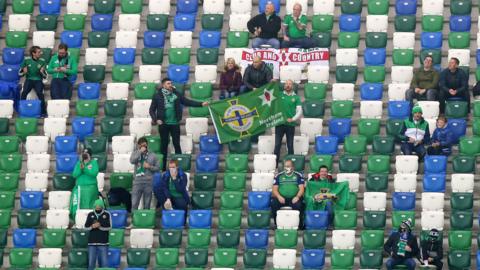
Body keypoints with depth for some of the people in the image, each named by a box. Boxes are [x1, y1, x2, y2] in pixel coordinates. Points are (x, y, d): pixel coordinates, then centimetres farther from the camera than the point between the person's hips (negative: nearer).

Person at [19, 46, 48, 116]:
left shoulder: (42, 61, 2)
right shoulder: (26, 60, 2)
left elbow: (45, 76, 6)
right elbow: (20, 73, 10)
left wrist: (42, 72, -15)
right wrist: (24, 72, -12)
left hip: (38, 80, 0)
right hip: (29, 79, 0)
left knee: (40, 93, -29)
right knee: (24, 92, -29)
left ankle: (44, 112, -20)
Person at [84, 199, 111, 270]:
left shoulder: (107, 214, 2)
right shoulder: (90, 215, 9)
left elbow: (109, 227, -5)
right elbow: (86, 226, 6)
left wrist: (100, 226, -19)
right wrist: (92, 226, -15)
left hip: (103, 243, -2)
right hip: (92, 242, 2)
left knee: (104, 263, -2)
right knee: (91, 262, 3)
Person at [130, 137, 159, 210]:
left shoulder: (152, 155, 8)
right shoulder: (135, 153, 8)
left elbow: (157, 168, 11)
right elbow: (132, 161, -13)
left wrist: (150, 167, -8)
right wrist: (140, 151, -13)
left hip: (148, 183, 1)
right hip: (137, 182, -1)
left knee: (147, 206, 4)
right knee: (134, 204, -8)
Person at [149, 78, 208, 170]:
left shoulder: (176, 94, 4)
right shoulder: (158, 96, -2)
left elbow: (187, 102, 5)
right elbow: (152, 110, 2)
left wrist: (201, 104, -4)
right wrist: (156, 119, -13)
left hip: (175, 123, 2)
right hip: (163, 124, -2)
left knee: (177, 144, 4)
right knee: (164, 145, 5)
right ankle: (163, 167, 12)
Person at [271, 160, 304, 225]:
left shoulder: (298, 175, 11)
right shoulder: (279, 176, 14)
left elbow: (301, 188, 3)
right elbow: (274, 189, 9)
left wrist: (297, 197, -16)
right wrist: (279, 197, -12)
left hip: (294, 198, -1)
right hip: (282, 198, 1)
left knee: (298, 205, -34)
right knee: (274, 203, -29)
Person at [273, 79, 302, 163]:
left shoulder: (296, 98, 6)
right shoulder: (280, 95, 7)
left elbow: (299, 111, 2)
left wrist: (292, 119, -12)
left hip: (290, 124, 0)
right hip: (279, 124, 0)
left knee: (290, 146, 5)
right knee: (277, 145, -2)